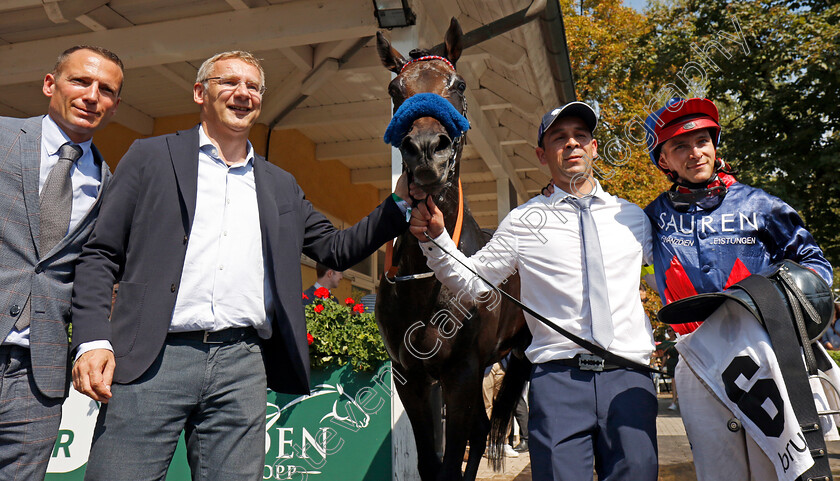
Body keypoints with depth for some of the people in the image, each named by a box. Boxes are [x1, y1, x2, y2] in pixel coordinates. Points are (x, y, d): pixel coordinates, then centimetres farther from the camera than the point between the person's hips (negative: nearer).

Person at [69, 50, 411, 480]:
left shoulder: (280, 186, 21)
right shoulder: (151, 157, 11)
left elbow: (337, 249, 20)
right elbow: (101, 254, 6)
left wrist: (400, 202, 9)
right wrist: (92, 341, -8)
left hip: (243, 365, 3)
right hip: (153, 357, -2)